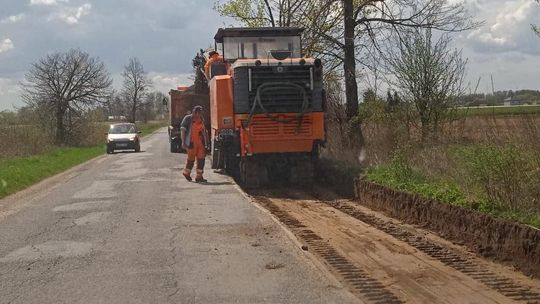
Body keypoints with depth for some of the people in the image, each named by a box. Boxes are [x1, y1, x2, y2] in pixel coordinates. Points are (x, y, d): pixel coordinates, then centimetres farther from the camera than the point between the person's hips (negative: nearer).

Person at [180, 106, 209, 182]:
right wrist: (183, 142, -15)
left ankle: (199, 176, 3)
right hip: (191, 143, -5)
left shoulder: (201, 119, 12)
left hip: (200, 142, 5)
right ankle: (186, 172, 30)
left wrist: (206, 140, 22)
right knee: (191, 159, 5)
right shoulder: (188, 118, -6)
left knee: (201, 159, -1)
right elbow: (183, 130, -8)